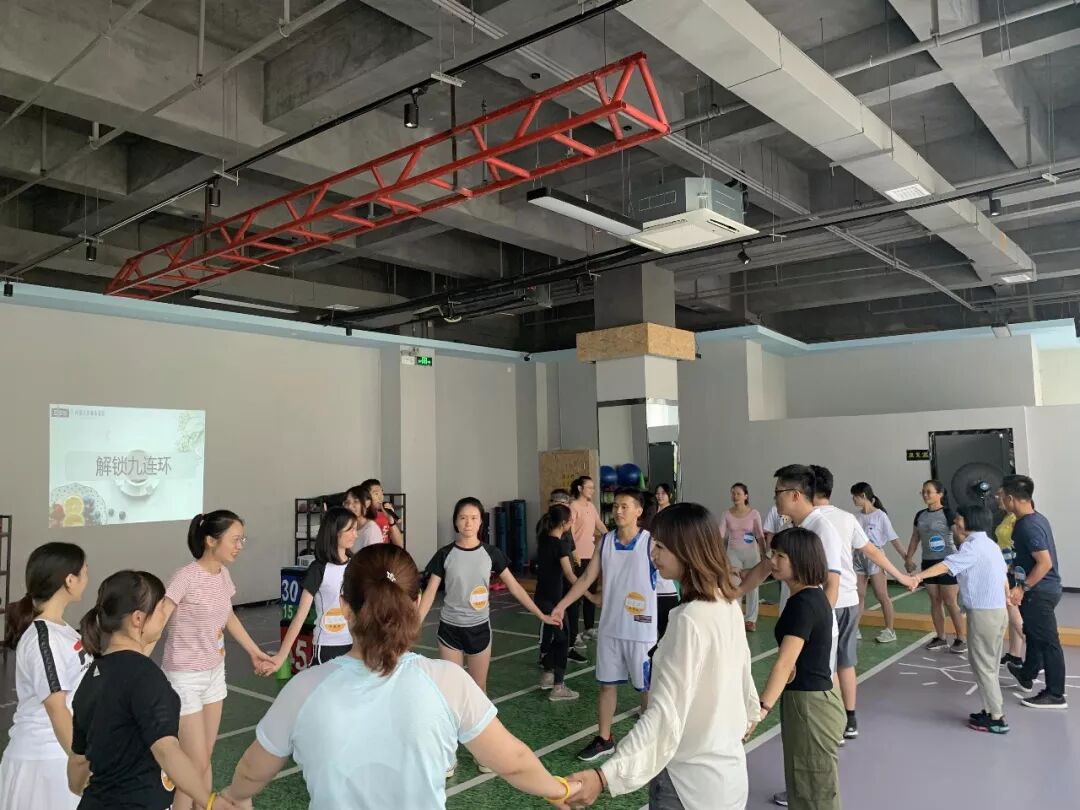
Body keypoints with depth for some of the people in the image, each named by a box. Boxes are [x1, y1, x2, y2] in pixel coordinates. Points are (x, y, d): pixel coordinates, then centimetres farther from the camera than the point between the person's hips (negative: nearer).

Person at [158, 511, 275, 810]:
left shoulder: (223, 575, 1)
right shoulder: (186, 577, -22)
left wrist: (255, 652, 23)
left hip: (214, 673, 7)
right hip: (185, 678, -7)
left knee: (205, 758, 16)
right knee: (195, 764, 0)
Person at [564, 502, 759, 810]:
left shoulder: (689, 620, -27)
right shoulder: (729, 604, -2)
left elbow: (666, 714, -33)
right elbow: (741, 669, 14)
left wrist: (605, 775, -38)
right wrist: (749, 713, 33)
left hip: (690, 781, -8)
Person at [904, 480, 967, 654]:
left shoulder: (947, 513, -10)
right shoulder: (920, 515, 9)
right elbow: (915, 538, 16)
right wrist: (909, 558, 10)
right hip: (928, 562, 6)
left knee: (950, 602, -3)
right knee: (935, 601, 10)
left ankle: (961, 640, 8)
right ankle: (940, 638, 19)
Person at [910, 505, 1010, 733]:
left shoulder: (974, 545, -15)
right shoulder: (989, 544, 14)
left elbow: (949, 564, -29)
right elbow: (1003, 574, 22)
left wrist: (920, 576, -39)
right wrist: (1006, 595, 38)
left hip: (983, 613, -10)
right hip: (996, 610, 10)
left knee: (982, 665, -1)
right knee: (987, 664, 17)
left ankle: (996, 718, 4)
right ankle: (992, 711, 24)